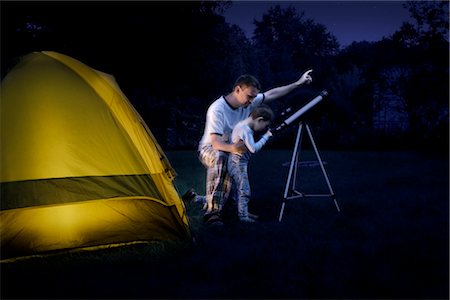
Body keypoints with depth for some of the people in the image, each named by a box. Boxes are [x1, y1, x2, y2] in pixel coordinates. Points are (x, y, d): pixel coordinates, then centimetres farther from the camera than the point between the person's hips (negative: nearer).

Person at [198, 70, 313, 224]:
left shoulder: (248, 102, -7)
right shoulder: (217, 109, -28)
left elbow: (271, 94, 5)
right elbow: (216, 142, -33)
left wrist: (298, 83, 5)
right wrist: (232, 148, -55)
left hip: (231, 152, 7)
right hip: (209, 149, -7)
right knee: (220, 158, -40)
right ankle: (212, 211, -45)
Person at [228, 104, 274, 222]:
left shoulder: (242, 124, 8)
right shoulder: (246, 130, -22)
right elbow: (254, 148, -29)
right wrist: (265, 137, -20)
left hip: (239, 163, 10)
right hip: (238, 163, -10)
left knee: (242, 189, 17)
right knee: (244, 190, -4)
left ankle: (243, 212, 26)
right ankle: (243, 216, 2)